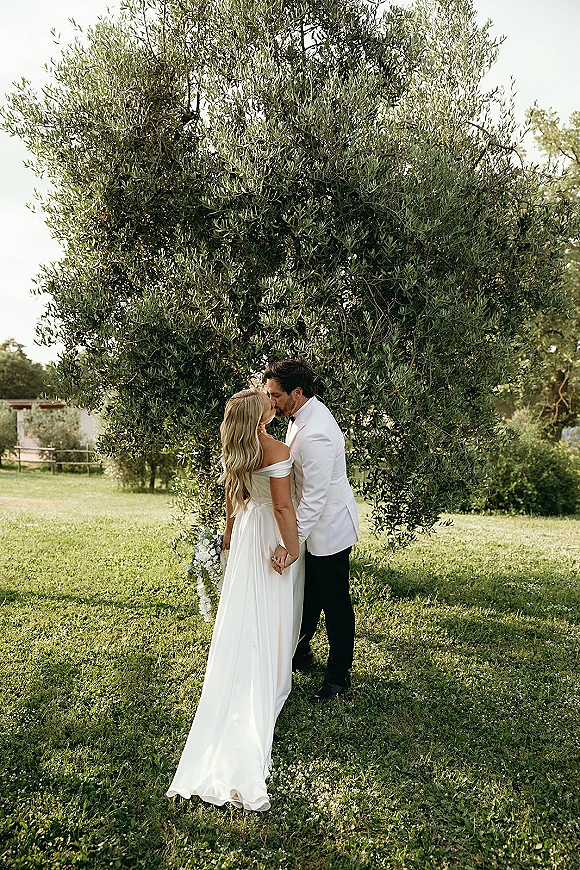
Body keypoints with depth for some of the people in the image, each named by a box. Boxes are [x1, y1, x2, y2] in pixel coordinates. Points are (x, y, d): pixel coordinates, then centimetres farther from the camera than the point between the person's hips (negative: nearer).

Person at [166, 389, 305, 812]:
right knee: (272, 613, 8)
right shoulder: (277, 451, -25)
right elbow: (283, 506, -24)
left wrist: (231, 531, 22)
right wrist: (292, 548, -16)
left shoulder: (235, 450, -4)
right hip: (272, 534, -6)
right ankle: (270, 683, 23)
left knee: (245, 610, 17)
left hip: (247, 530, 6)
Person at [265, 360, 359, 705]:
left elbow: (314, 497, -30)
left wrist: (289, 543, -27)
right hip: (316, 524, 9)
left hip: (329, 528, -9)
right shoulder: (307, 412, 1)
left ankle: (339, 676, 25)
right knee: (309, 595, 24)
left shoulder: (315, 435, -31)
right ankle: (301, 651, 43)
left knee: (335, 604, 7)